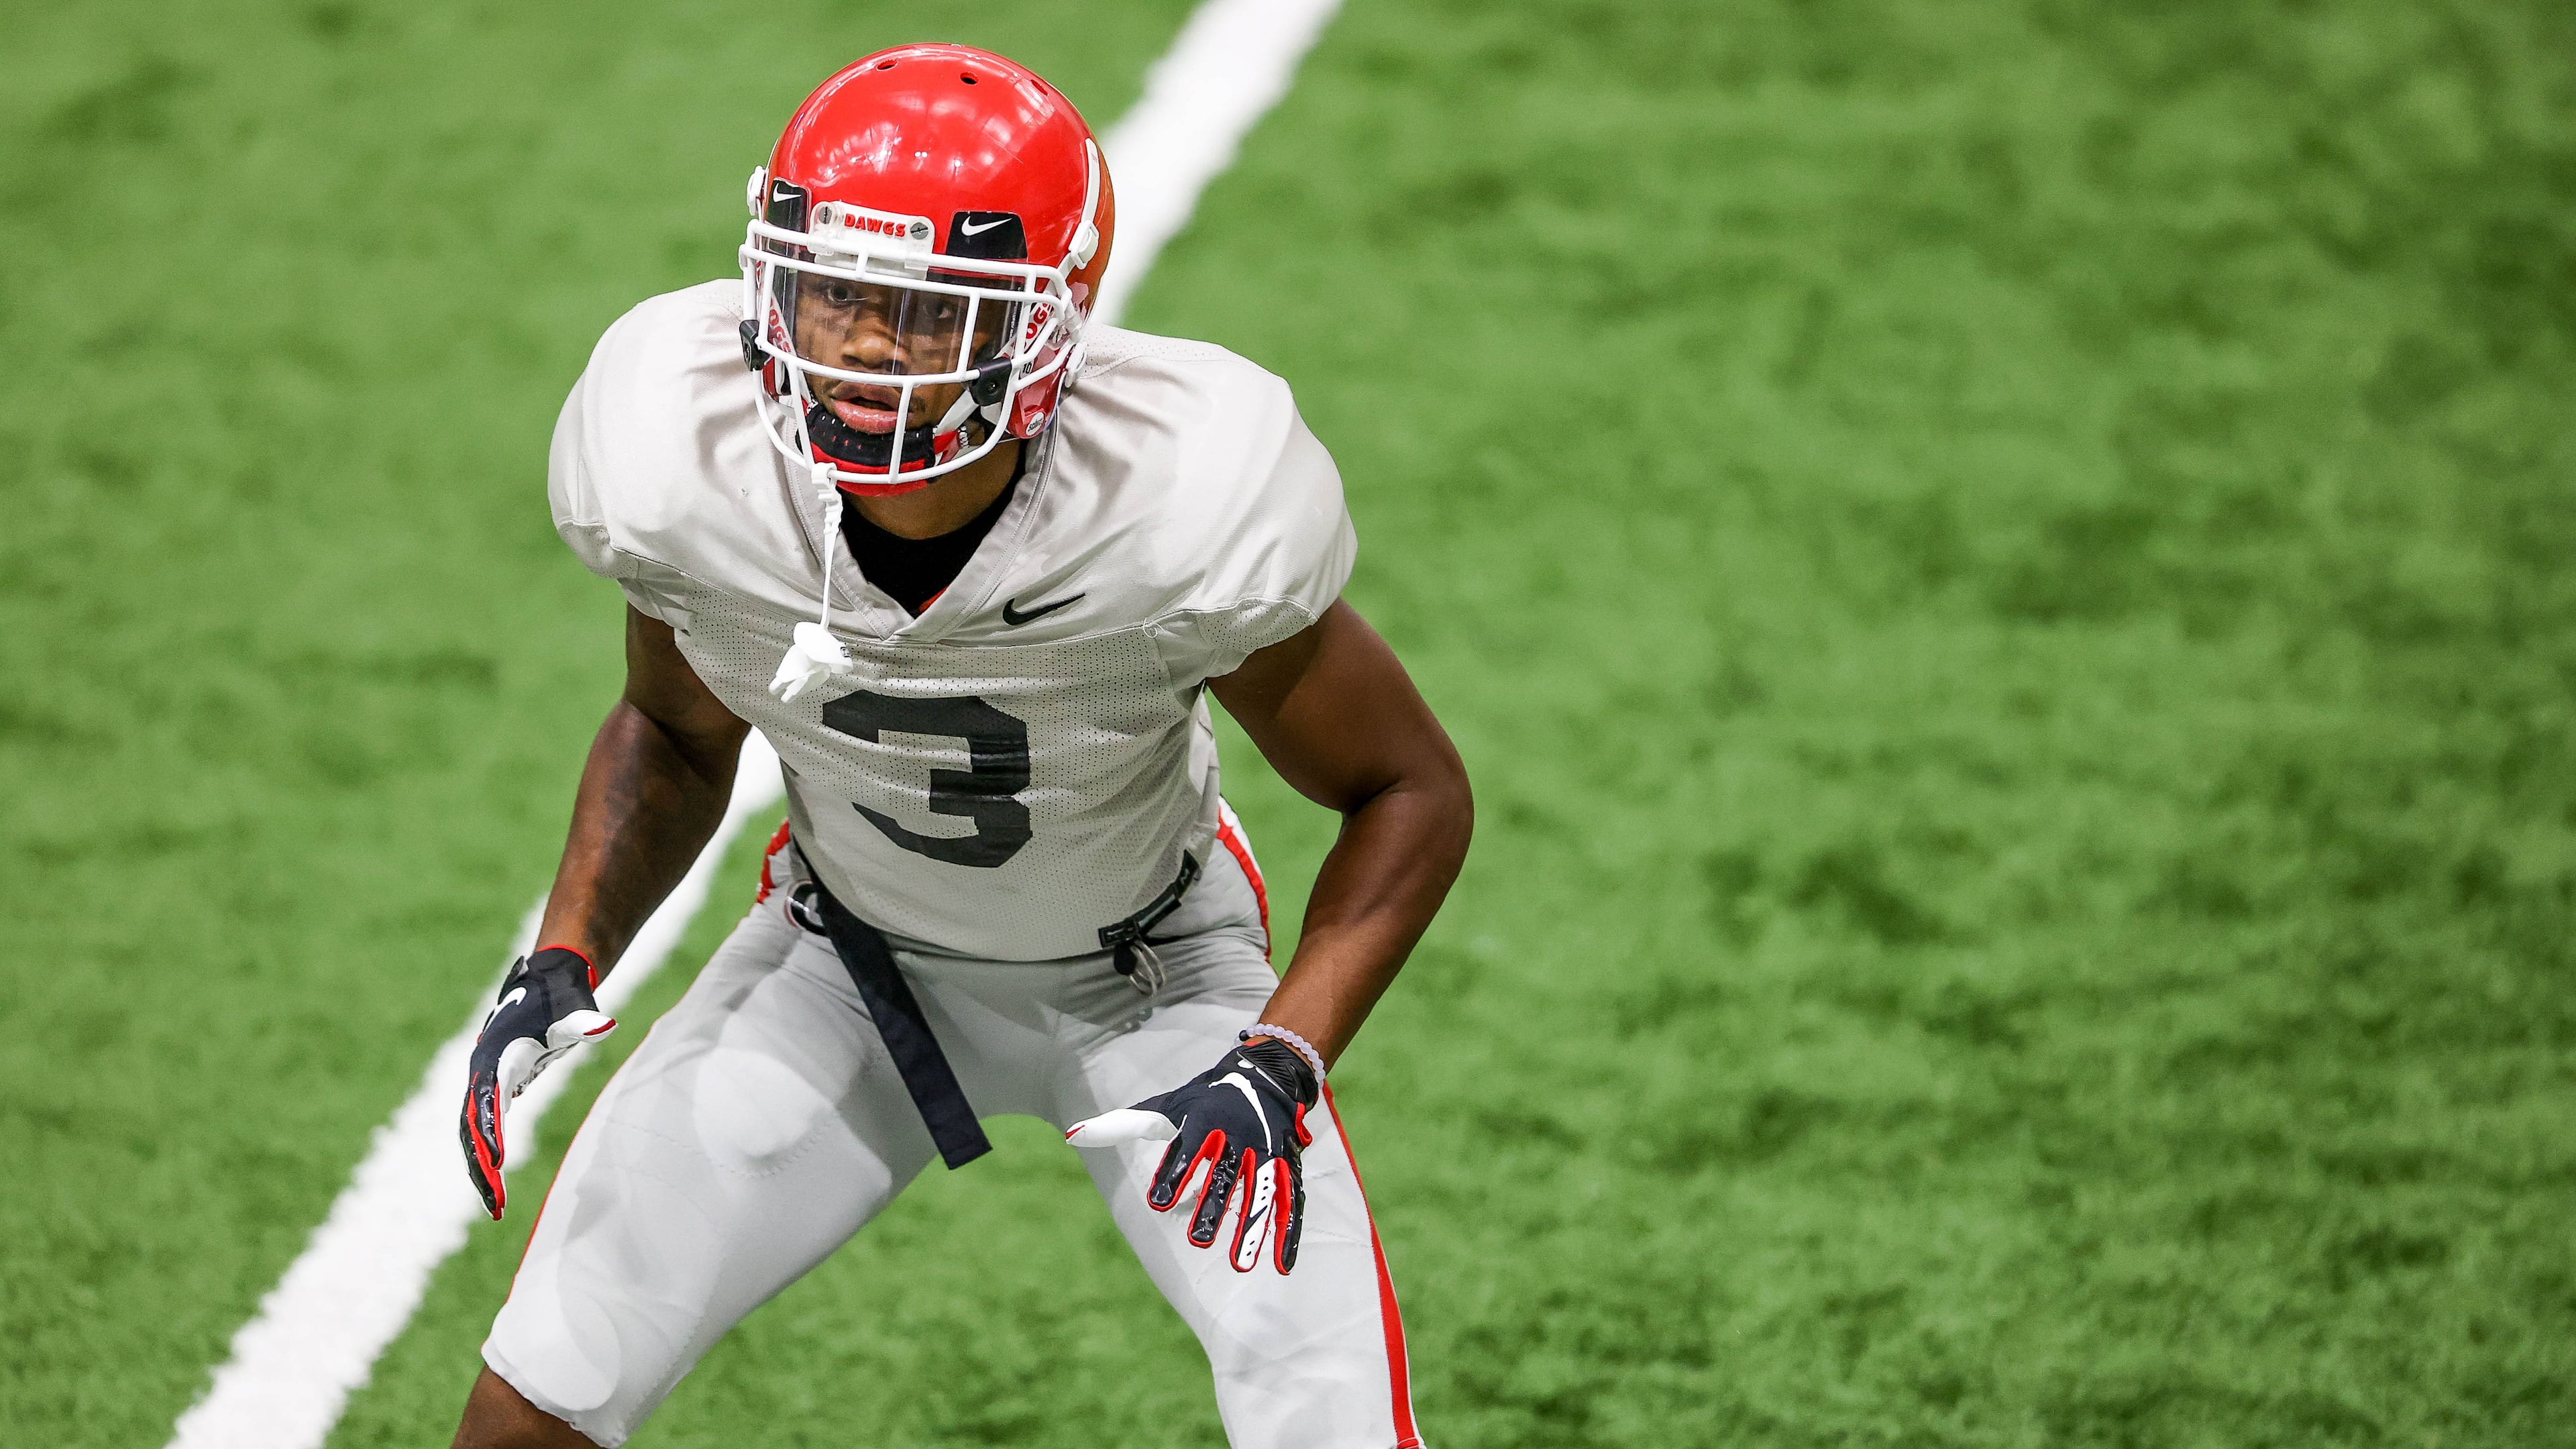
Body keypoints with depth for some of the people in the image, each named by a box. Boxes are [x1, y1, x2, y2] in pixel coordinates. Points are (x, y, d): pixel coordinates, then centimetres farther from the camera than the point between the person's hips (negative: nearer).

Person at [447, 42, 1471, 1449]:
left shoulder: (1182, 511, -34)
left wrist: (1283, 1065, -30)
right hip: (848, 956, 2)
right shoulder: (690, 468, -26)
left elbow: (1409, 791, -17)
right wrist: (565, 960, -17)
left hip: (1150, 982, -2)